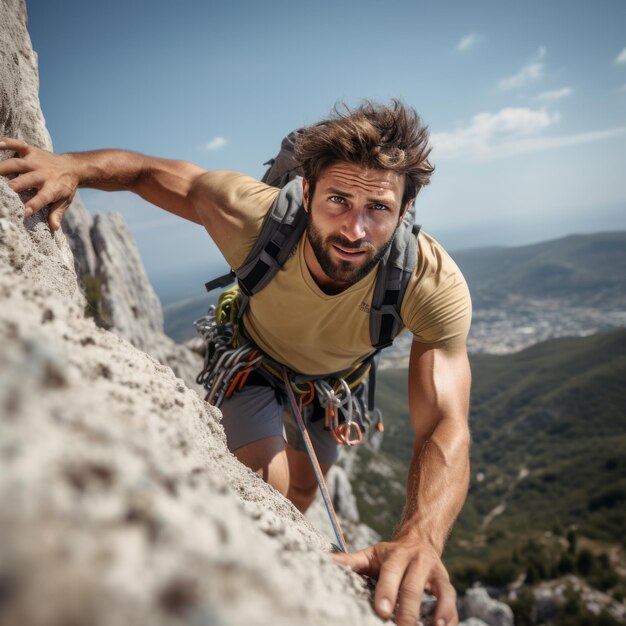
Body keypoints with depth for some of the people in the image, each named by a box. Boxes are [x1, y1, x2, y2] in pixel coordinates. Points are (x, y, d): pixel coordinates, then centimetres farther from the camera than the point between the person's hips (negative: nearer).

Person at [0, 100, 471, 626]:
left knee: (303, 488, 19)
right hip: (257, 353, -1)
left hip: (336, 376, 2)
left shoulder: (436, 285, -41)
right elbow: (152, 170, -25)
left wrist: (421, 536, -65)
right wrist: (72, 167, -45)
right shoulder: (254, 215, -40)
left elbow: (446, 428, -46)